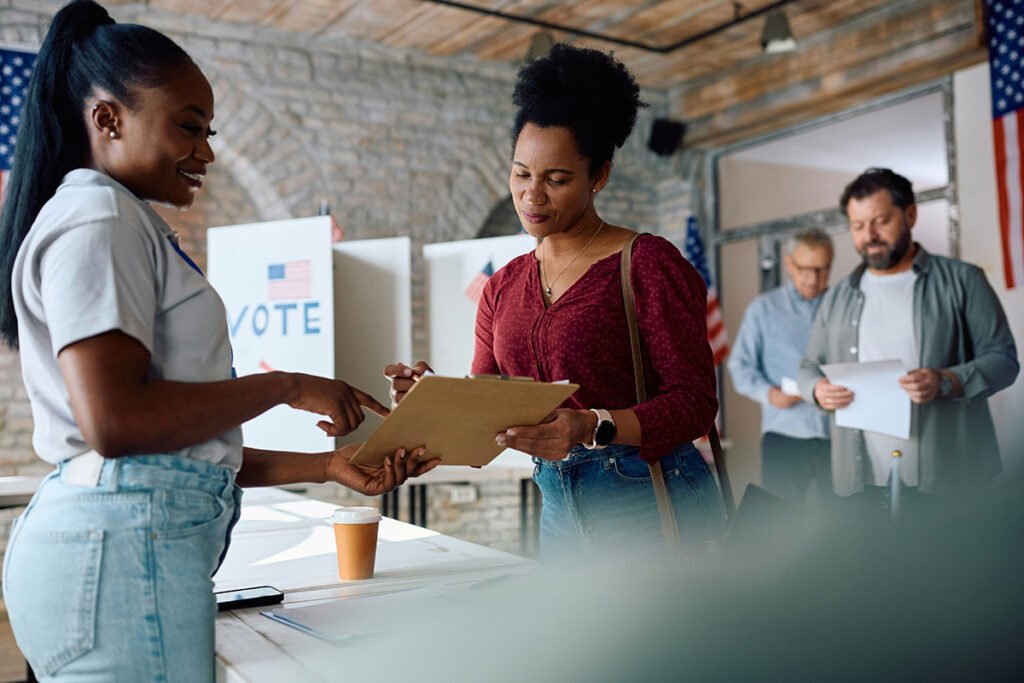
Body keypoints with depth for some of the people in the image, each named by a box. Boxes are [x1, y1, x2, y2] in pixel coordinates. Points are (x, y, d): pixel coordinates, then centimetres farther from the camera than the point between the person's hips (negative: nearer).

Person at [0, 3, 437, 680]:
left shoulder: (130, 226, 22)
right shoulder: (96, 216, -6)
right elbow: (115, 420, -20)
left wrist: (328, 465, 11)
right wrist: (287, 386, -10)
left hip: (126, 538, 9)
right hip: (122, 546, -9)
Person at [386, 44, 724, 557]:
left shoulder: (648, 264, -8)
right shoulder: (503, 287, 10)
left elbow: (694, 400, -14)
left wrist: (592, 427, -29)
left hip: (650, 503, -5)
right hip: (559, 510, 5)